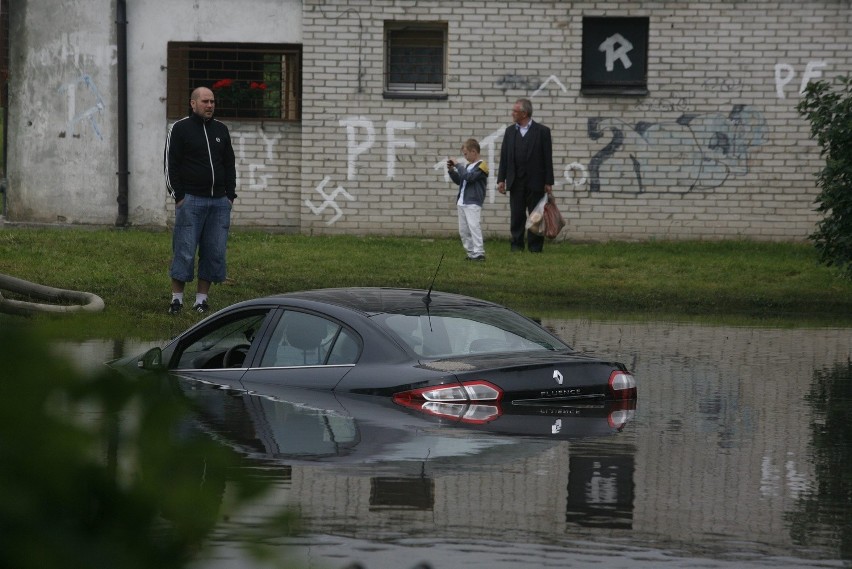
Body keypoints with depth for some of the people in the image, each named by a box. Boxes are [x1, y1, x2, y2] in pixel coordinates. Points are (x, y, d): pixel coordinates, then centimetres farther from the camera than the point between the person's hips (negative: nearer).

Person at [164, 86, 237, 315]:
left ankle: (202, 299, 8)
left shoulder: (221, 130, 15)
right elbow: (171, 165, -2)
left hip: (219, 201, 5)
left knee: (215, 252, 2)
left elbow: (229, 164, 18)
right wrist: (178, 196, -9)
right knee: (184, 251, -6)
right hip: (191, 200, -5)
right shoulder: (180, 129, 0)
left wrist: (230, 195, 9)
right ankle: (177, 298, 0)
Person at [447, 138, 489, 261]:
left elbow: (469, 177, -23)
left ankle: (479, 253, -16)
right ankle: (471, 252, 14)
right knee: (463, 230, 10)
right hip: (462, 203, 9)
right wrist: (451, 171, 10)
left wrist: (458, 165, -17)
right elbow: (459, 181, 24)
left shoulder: (481, 166, -9)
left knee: (474, 227, -15)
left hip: (473, 203, -9)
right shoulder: (468, 166, 16)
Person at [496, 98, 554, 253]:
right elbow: (504, 157, 9)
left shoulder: (542, 131, -2)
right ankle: (517, 245, 11)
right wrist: (501, 179, 2)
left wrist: (548, 182, -7)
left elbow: (547, 158, -3)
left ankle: (535, 246, 7)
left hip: (535, 182, -3)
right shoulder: (510, 131, 9)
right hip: (516, 182, 3)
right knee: (516, 216, 4)